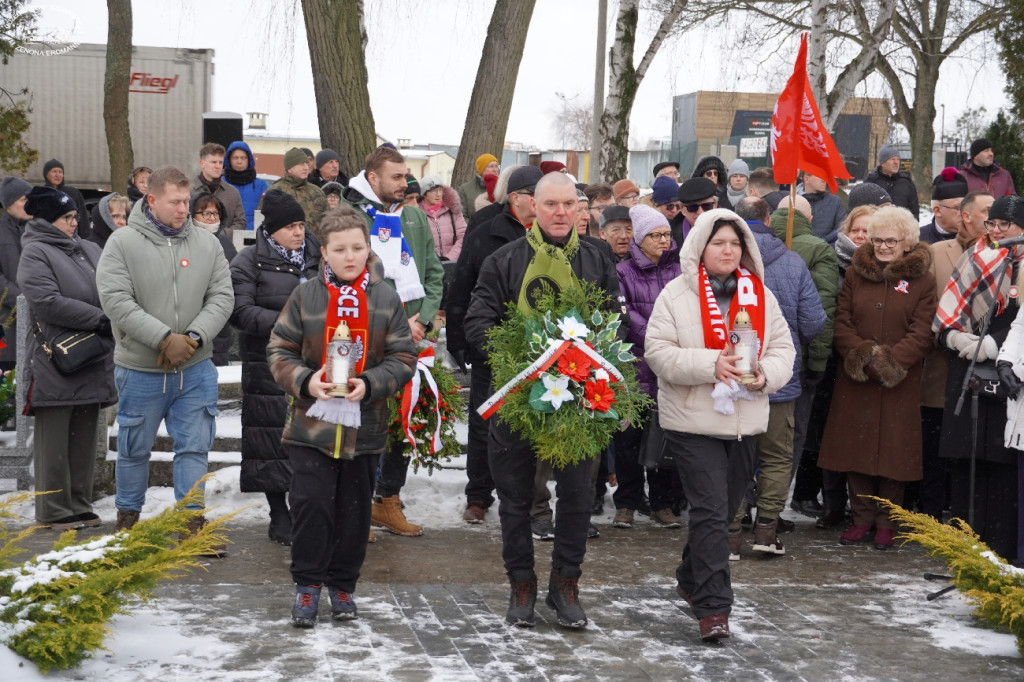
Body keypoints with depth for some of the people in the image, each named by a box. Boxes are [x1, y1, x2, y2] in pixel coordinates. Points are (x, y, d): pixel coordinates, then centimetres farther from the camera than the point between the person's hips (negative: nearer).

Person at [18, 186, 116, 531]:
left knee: (85, 437, 10)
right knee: (54, 440, -1)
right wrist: (100, 319, -16)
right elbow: (47, 302, -17)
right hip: (55, 361, -7)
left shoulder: (89, 250, 16)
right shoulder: (35, 254, -5)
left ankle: (80, 505, 18)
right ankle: (54, 510, 6)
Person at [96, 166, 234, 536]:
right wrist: (164, 338, -21)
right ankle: (128, 516, 29)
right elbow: (116, 300, -15)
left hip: (196, 369, 2)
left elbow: (222, 297, 0)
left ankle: (193, 521, 14)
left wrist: (194, 337, -16)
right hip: (140, 369, -2)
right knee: (135, 448, 11)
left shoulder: (207, 243, 3)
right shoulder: (122, 242, -7)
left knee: (195, 447, 4)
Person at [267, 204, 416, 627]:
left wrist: (370, 384, -13)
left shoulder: (386, 299, 2)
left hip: (364, 426, 1)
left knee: (354, 509, 10)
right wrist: (305, 381, -15)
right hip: (311, 423, -1)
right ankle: (307, 584, 11)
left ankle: (342, 584, 25)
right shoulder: (305, 296, 0)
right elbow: (279, 351, 3)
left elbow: (403, 358, 3)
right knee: (311, 505, -5)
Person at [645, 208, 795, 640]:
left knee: (725, 507, 16)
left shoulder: (760, 295, 9)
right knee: (710, 511, -11)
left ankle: (691, 580, 37)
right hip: (693, 422, -5)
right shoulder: (677, 295, -4)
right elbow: (658, 352, -10)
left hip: (745, 422, 5)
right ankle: (713, 607, -8)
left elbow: (782, 348, 9)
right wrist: (710, 364, -21)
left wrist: (766, 374, -12)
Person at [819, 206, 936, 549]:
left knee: (893, 451, 0)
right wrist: (861, 355, -13)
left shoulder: (922, 280, 1)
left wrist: (890, 361, -19)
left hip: (900, 383, -3)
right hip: (854, 380, 3)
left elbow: (922, 334, -6)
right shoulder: (855, 274, 9)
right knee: (855, 448, 5)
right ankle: (862, 518, 17)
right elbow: (841, 322, 4)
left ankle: (887, 523, 13)